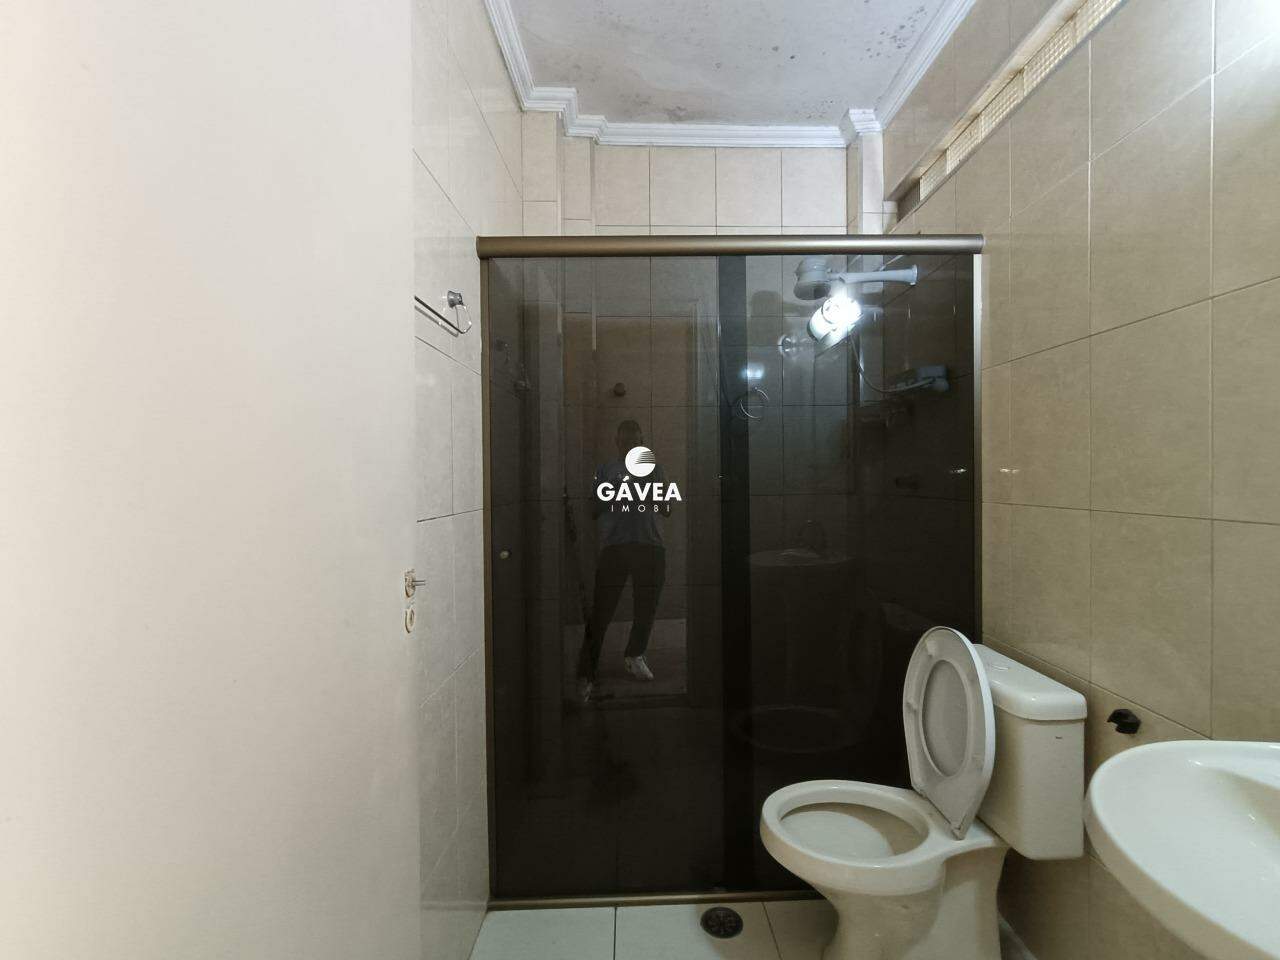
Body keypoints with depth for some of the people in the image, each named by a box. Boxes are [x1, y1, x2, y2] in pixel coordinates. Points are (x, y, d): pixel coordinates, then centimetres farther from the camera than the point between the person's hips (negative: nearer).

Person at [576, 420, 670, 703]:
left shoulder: (653, 470, 19)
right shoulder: (606, 470, 15)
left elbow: (666, 510, 13)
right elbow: (593, 508, 9)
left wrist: (650, 489, -5)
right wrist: (614, 491, -7)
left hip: (650, 547, 2)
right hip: (614, 547, -2)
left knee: (646, 608, 11)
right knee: (601, 611, -7)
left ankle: (634, 657, 36)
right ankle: (585, 676, 0)